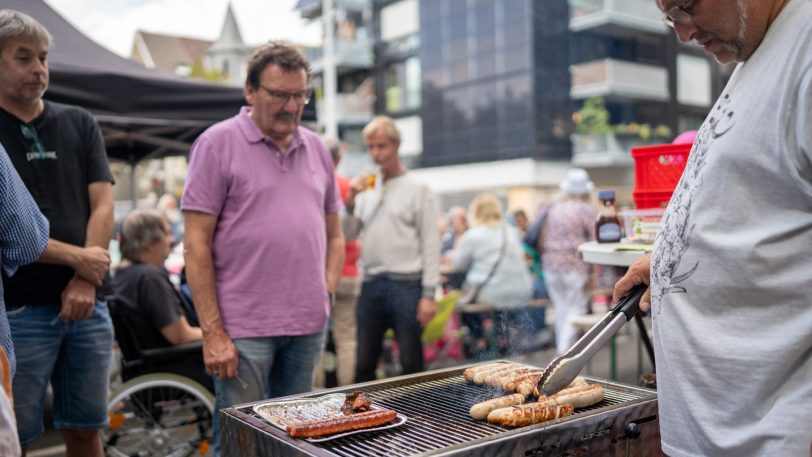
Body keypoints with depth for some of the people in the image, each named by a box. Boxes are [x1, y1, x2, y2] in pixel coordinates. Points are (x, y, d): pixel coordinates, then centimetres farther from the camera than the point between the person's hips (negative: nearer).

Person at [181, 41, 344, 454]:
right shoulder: (218, 143, -4)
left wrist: (328, 290, 3)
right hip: (243, 327, -5)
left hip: (309, 325, 5)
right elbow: (196, 246, -9)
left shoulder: (316, 148, 11)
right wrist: (212, 333, -13)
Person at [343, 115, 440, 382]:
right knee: (364, 364, 9)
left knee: (411, 364, 4)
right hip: (371, 284, 5)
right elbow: (348, 235, 11)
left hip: (406, 284, -4)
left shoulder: (418, 189, 0)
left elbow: (430, 245, -4)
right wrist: (351, 201, -3)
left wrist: (428, 294, -10)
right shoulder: (367, 191, 14)